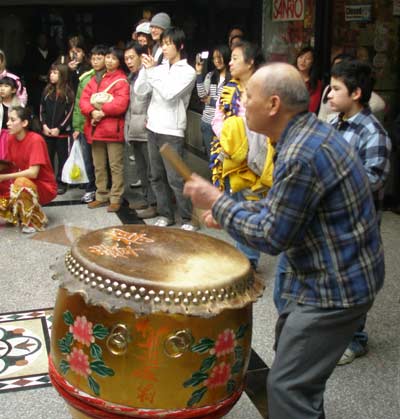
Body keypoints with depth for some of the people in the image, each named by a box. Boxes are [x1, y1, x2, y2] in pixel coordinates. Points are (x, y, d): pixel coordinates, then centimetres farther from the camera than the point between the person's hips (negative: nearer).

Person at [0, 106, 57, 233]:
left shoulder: (35, 140, -22)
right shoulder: (11, 139, 0)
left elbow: (33, 173, -29)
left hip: (43, 186, -7)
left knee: (21, 183, -36)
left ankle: (35, 221, -13)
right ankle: (18, 215, 13)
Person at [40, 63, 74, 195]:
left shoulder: (68, 92, -4)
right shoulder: (47, 90, 9)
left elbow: (69, 112, -8)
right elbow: (42, 109, 9)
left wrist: (59, 128, -12)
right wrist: (44, 125, -4)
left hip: (62, 132, -4)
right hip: (47, 131, 4)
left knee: (62, 157, 4)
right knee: (48, 156, 9)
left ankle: (61, 182, 11)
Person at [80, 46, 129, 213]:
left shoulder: (121, 81, -4)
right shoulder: (95, 79, 15)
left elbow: (121, 104, -18)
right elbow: (84, 99, 6)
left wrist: (101, 109, -12)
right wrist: (92, 112, -13)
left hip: (113, 129, -6)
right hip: (95, 129, 7)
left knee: (116, 166, -2)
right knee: (99, 166, 13)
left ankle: (115, 198, 5)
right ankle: (102, 196, 23)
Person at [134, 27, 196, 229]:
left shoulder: (188, 72, -6)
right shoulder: (159, 69, 11)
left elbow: (169, 93, -19)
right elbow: (139, 90, 7)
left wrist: (152, 70, -14)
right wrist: (145, 68, -6)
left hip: (172, 132, -6)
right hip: (153, 129, 7)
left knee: (175, 178, -8)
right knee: (157, 177, 11)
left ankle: (188, 218, 2)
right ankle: (165, 214, 22)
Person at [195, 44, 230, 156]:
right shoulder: (210, 75, 8)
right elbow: (202, 95, -4)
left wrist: (211, 101, -3)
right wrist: (199, 73, -8)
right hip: (207, 122, 5)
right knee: (210, 155, 16)